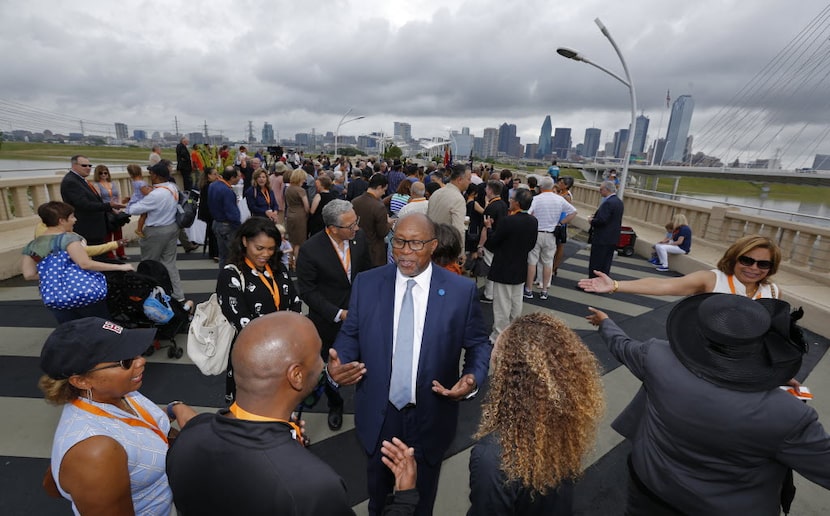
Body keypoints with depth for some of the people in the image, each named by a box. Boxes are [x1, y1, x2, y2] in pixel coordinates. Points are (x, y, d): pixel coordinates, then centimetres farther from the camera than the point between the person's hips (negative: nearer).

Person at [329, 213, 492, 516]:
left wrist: (472, 378, -23)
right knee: (378, 489, 31)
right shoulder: (366, 283, -9)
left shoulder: (462, 290, -13)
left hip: (431, 417, -1)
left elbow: (479, 344, -4)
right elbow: (350, 334, -1)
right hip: (378, 415, 2)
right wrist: (337, 363, -20)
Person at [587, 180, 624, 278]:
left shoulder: (608, 203, -19)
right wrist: (595, 218, 12)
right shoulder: (619, 202, 11)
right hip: (613, 238, 10)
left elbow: (601, 220, -26)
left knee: (595, 264, -2)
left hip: (602, 239, -10)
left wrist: (591, 221, -6)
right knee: (606, 264, 15)